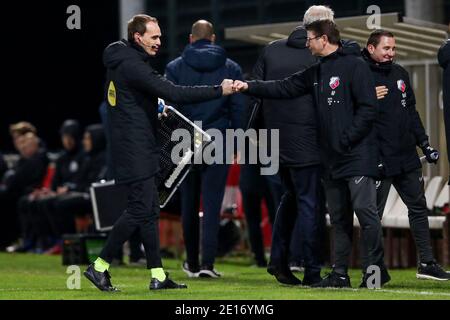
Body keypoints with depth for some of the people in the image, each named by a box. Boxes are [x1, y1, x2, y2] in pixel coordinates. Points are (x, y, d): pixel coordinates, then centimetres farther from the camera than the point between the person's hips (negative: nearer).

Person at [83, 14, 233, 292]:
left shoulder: (125, 62, 14)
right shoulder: (131, 65, -18)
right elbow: (174, 93, -25)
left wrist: (157, 111, 8)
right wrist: (219, 91, -24)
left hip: (138, 149, 10)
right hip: (134, 151, -10)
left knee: (150, 210, 10)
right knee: (139, 209, -8)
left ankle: (158, 276, 12)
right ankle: (100, 267, -2)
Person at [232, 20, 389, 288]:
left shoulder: (355, 66, -9)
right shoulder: (316, 72, 16)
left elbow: (368, 108, -14)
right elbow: (284, 88, 17)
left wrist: (347, 140, -16)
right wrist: (250, 87, 8)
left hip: (358, 155, -8)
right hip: (332, 159, 8)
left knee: (365, 211, -9)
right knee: (339, 218, 10)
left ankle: (378, 267, -2)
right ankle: (340, 274, 13)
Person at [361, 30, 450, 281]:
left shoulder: (400, 73, 13)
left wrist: (424, 143, 17)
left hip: (408, 157, 8)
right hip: (379, 161, -8)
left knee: (419, 208, 12)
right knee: (373, 215, -2)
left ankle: (427, 263, 20)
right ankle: (370, 271, 3)